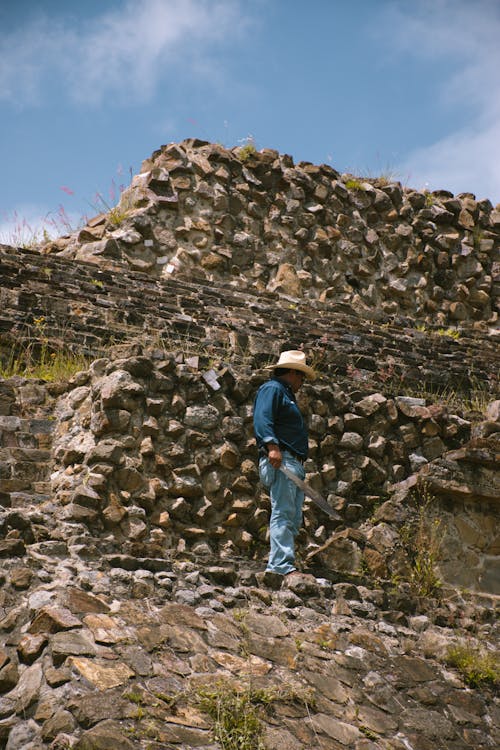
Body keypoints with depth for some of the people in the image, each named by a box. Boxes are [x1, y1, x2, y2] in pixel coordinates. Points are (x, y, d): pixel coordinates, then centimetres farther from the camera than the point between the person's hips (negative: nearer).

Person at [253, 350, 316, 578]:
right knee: (283, 513, -17)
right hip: (280, 459, -11)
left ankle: (277, 564, 7)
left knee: (294, 518, 7)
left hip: (294, 464, 11)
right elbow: (262, 419, -17)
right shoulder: (272, 389, -1)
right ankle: (282, 565, -22)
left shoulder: (287, 395, 30)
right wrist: (272, 446, -31)